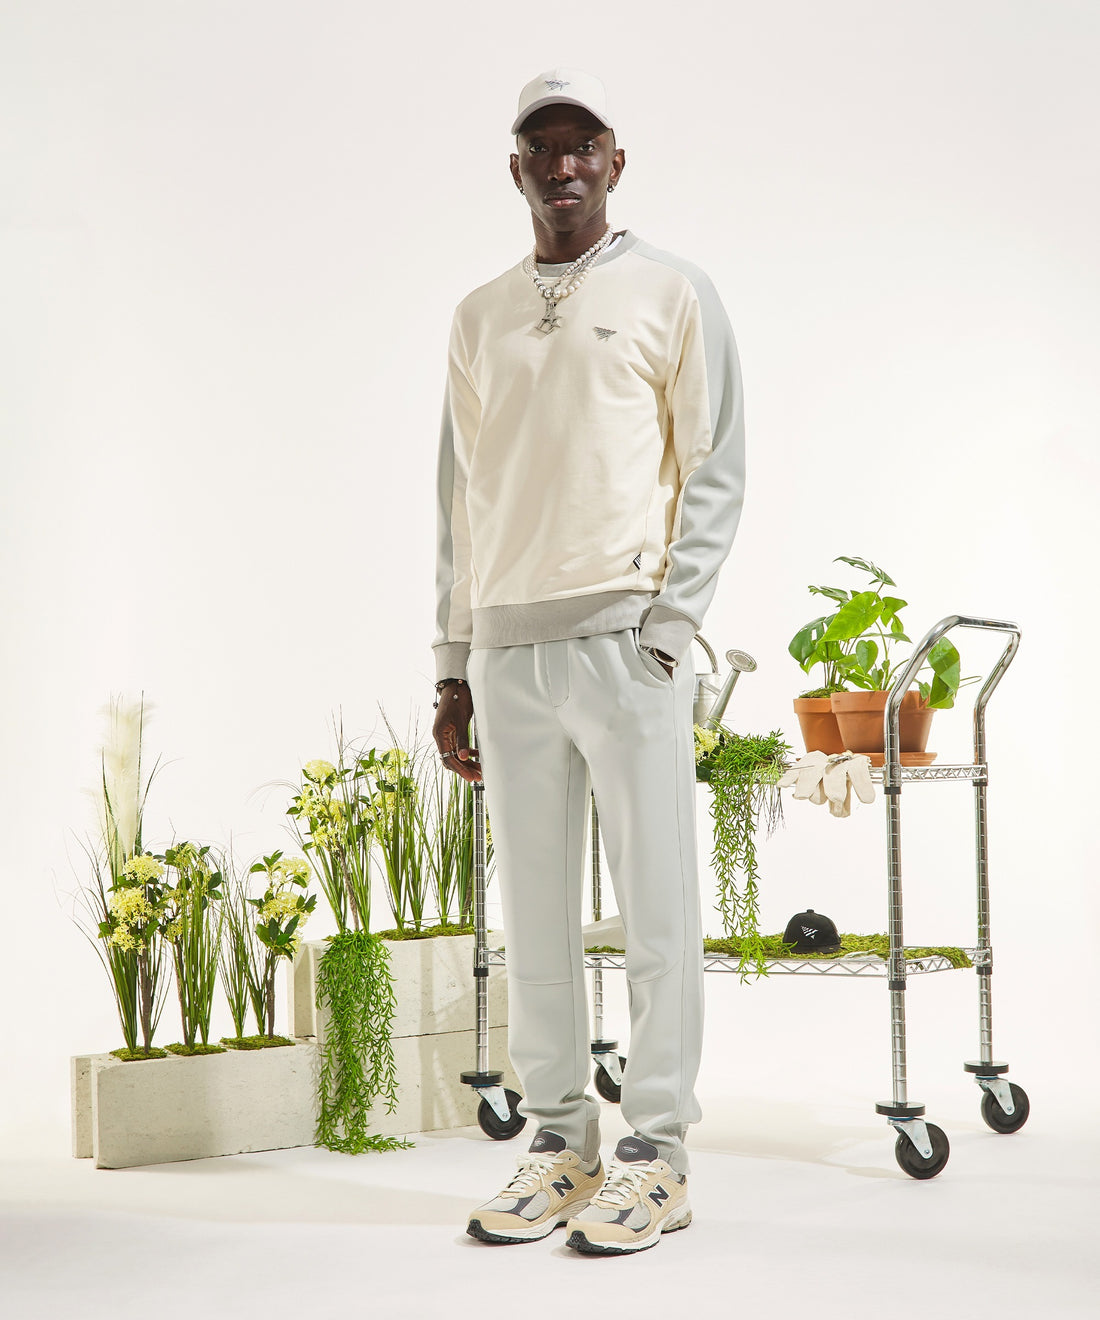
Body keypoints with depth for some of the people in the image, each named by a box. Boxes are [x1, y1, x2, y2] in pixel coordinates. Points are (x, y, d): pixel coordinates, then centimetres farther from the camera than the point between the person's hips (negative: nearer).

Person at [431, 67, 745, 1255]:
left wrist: (668, 623, -10)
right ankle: (559, 1145, 15)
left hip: (624, 635, -4)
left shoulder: (672, 295, 6)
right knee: (533, 911, 6)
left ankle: (656, 1156, 4)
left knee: (653, 902, -3)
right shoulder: (479, 318, 19)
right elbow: (462, 499, 18)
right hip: (507, 647, 5)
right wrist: (453, 665, 12)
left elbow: (716, 473, 2)